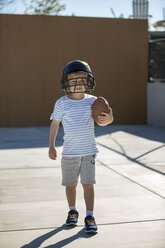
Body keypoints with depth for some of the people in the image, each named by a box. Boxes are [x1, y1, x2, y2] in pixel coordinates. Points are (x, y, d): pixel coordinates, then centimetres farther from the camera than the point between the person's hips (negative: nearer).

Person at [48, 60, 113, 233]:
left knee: (88, 184, -3)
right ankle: (72, 211, 32)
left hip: (89, 151, 0)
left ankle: (89, 217, 5)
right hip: (69, 152, 0)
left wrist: (108, 119, -21)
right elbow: (54, 123, 4)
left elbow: (102, 121, 4)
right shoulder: (61, 103, -3)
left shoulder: (92, 101, 0)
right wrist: (51, 146, 0)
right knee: (70, 185, 12)